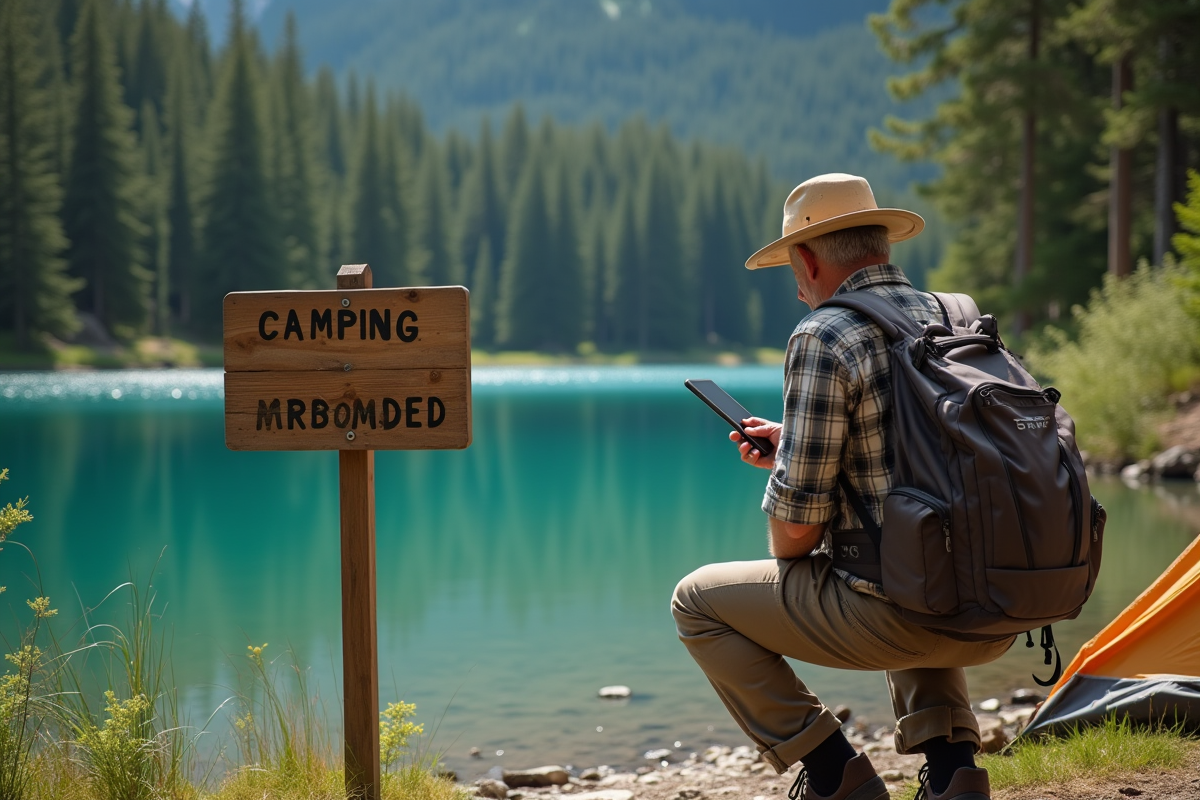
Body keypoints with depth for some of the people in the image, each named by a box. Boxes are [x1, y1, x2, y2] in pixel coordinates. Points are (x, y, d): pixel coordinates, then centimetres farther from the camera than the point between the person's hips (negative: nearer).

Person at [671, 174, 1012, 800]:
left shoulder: (823, 338, -10)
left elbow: (796, 526, -11)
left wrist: (785, 565, 11)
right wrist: (795, 449, 30)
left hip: (899, 615, -7)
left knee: (697, 601, 12)